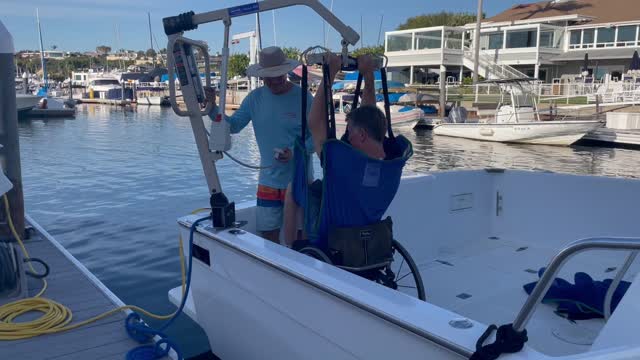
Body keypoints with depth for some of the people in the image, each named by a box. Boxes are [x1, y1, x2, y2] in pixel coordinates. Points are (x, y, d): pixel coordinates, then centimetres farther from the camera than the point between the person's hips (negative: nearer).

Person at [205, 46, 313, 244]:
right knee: (268, 234, 10)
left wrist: (295, 153, -24)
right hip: (268, 181, 3)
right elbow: (232, 125, 3)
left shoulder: (303, 97, -9)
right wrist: (212, 108, -13)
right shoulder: (255, 98, 3)